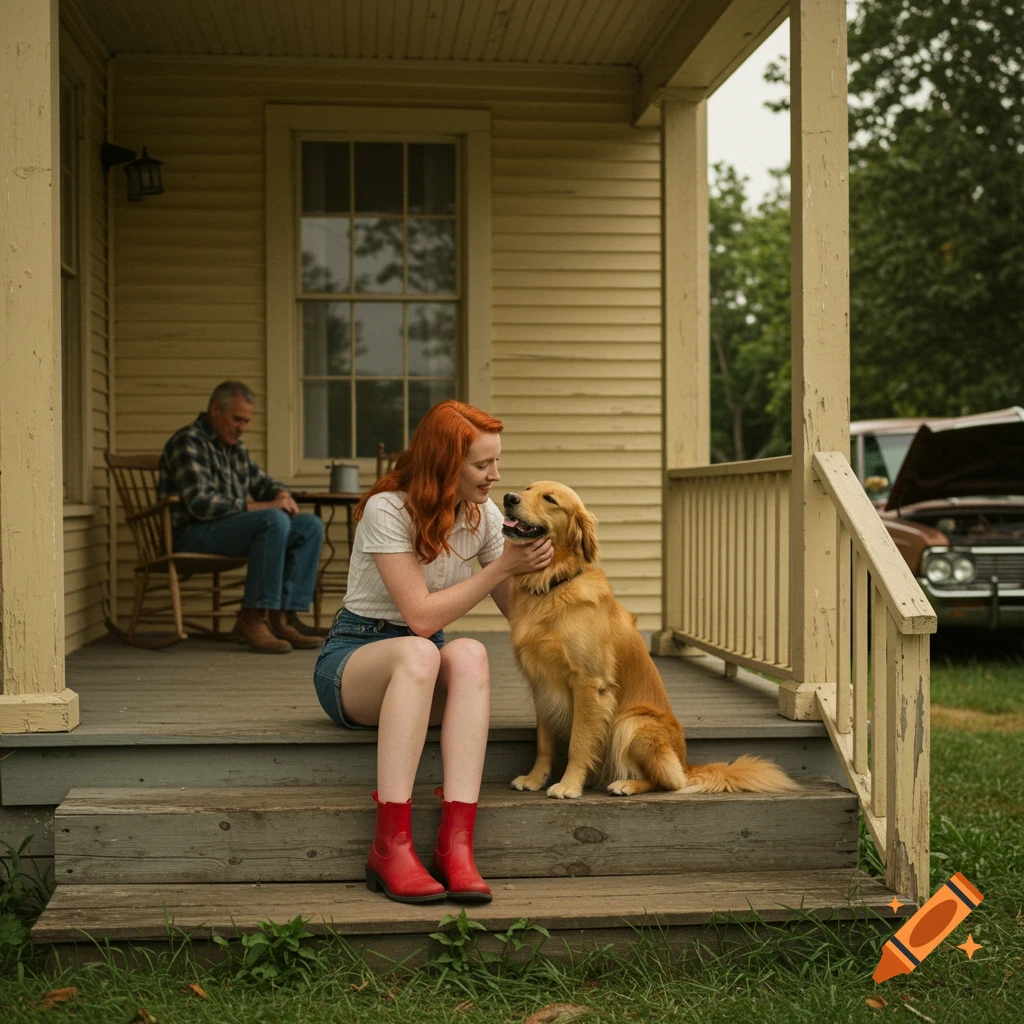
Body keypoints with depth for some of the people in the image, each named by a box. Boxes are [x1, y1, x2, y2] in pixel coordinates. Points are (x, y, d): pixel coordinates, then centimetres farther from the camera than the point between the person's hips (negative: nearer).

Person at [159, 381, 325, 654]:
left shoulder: (234, 447, 17)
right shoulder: (188, 442, -11)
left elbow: (261, 481, 29)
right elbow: (201, 504, -22)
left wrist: (282, 494, 3)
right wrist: (260, 507, -21)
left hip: (229, 527, 9)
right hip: (194, 533, -9)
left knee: (311, 526, -5)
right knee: (274, 520, -32)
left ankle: (282, 616, -14)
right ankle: (252, 618, -28)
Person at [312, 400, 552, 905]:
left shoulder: (483, 515, 2)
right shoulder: (387, 510, -15)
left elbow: (516, 608, 8)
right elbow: (421, 617, -21)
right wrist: (500, 566, -19)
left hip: (426, 662, 4)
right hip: (352, 658, -4)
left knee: (468, 653, -33)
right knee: (417, 652, -40)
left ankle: (456, 842, -42)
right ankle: (390, 845, -42)